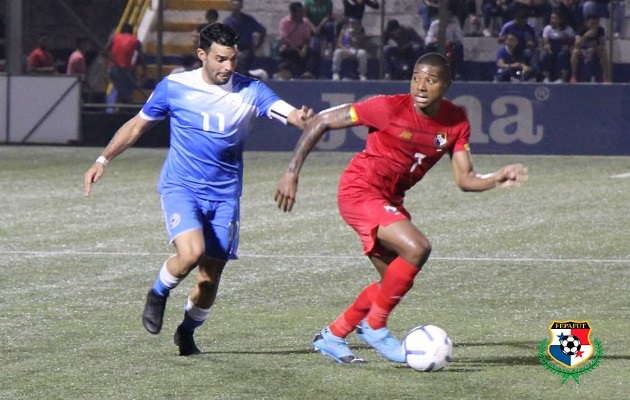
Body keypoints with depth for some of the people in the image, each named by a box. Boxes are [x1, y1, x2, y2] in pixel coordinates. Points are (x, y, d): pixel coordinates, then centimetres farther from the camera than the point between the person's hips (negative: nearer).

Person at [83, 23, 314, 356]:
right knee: (191, 252, -27)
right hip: (181, 187, -2)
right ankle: (158, 294, 5)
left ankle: (187, 332, 31)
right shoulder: (174, 87, -4)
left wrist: (303, 119, -43)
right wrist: (103, 159, -1)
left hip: (224, 195, 2)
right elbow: (138, 125, 8)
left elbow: (292, 114, -19)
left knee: (211, 275, 4)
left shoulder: (250, 91, -4)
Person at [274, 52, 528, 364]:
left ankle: (331, 336, 28)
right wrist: (292, 172, -15)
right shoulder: (389, 108, -20)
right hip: (359, 191, -8)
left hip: (390, 199, 8)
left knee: (395, 282, 13)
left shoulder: (456, 122, -4)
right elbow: (321, 122, -13)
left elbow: (465, 180, -2)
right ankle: (374, 326, -9)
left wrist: (498, 179, -23)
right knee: (417, 248, -26)